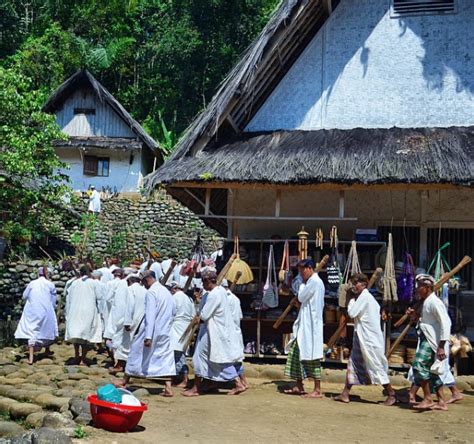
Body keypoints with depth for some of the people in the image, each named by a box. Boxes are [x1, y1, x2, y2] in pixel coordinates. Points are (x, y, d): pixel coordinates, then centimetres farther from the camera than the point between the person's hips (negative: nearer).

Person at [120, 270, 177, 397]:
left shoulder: (151, 292, -15)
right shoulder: (166, 291, 8)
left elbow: (150, 316, -21)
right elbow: (174, 311, 16)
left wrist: (148, 337, -24)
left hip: (152, 331, -6)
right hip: (165, 332, 6)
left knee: (137, 352, 11)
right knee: (166, 357, 5)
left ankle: (125, 381, 26)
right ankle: (168, 388, -5)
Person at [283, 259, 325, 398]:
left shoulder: (314, 281, -14)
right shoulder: (312, 281, 18)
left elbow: (301, 297, -13)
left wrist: (302, 285, -2)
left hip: (311, 325, -10)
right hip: (305, 325, 10)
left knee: (312, 356, -7)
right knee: (297, 353, 12)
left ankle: (317, 390, -2)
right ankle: (299, 386, 18)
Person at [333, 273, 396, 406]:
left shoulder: (365, 296, -14)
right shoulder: (363, 297, 14)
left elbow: (352, 313, -17)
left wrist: (352, 300, -4)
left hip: (369, 338, -10)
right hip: (360, 337, 10)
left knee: (376, 366, -4)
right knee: (353, 364, 9)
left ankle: (391, 394, 7)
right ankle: (345, 394, 12)